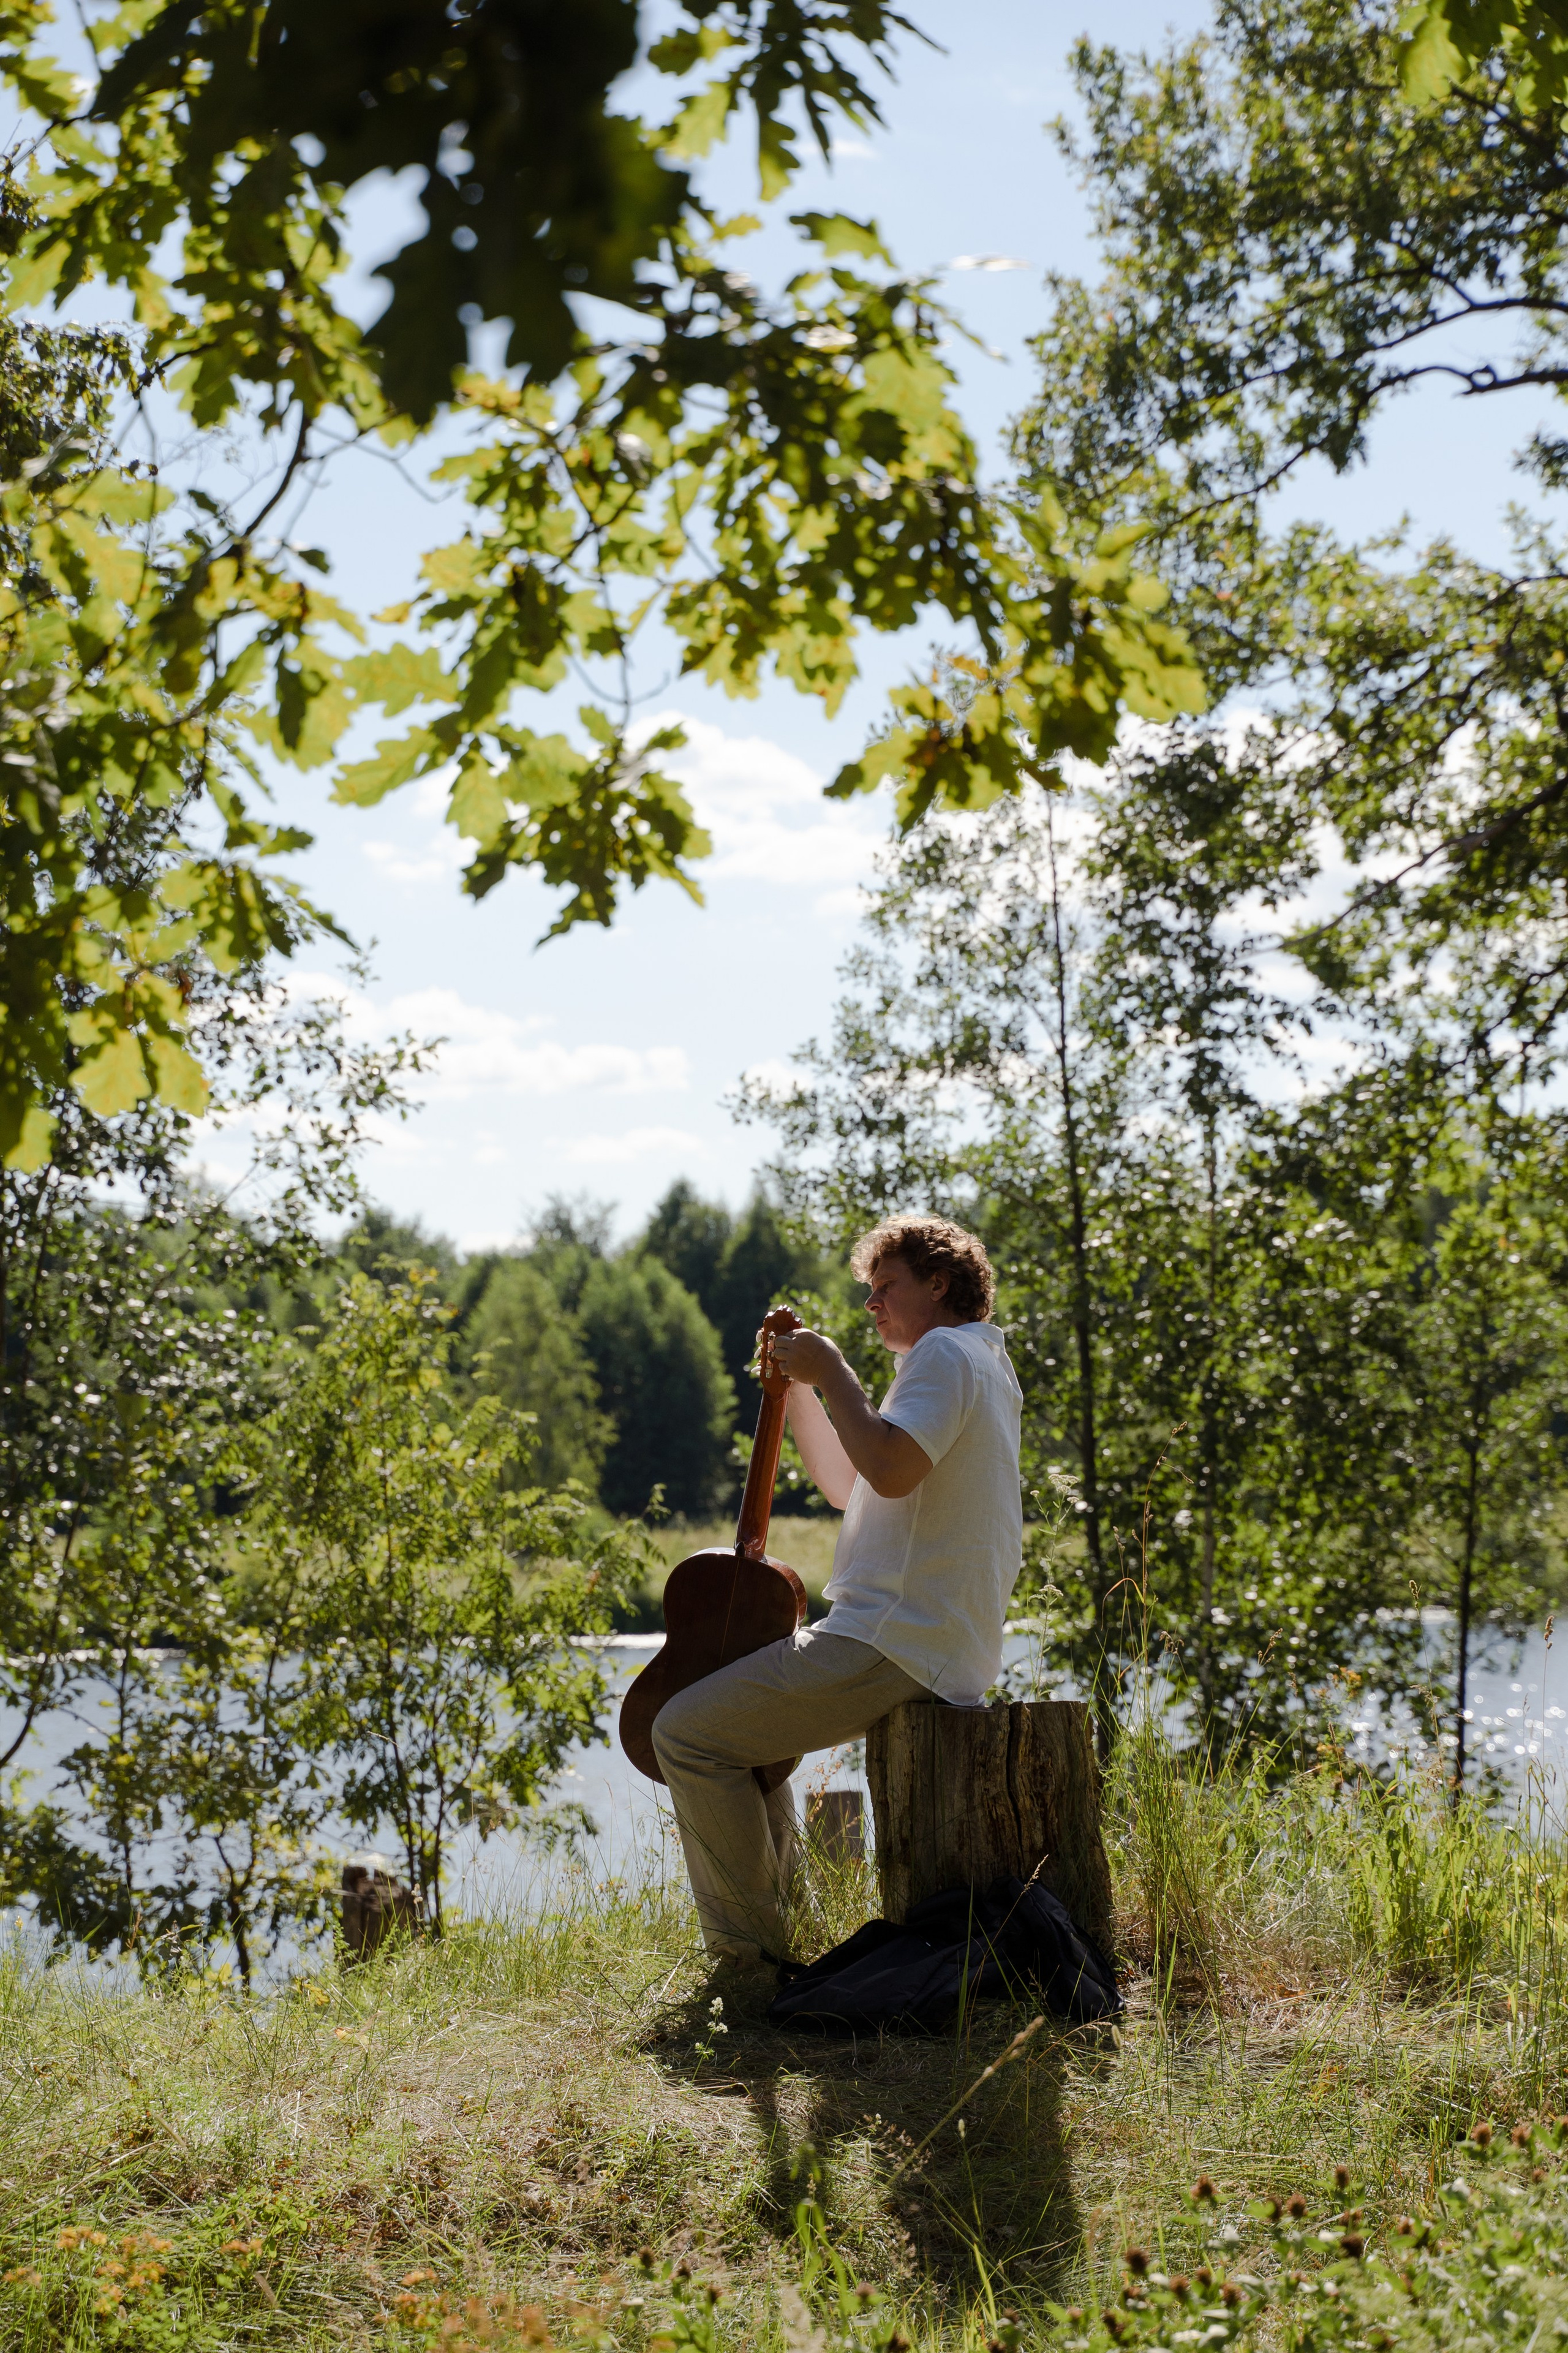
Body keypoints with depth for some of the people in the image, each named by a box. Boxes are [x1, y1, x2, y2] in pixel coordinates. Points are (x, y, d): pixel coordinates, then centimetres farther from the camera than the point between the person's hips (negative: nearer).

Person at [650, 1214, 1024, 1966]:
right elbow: (846, 1486, 26)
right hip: (940, 1648, 11)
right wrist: (797, 1389, 15)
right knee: (743, 1716, 27)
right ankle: (775, 1915, 26)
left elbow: (890, 1470, -28)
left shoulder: (944, 1352, -9)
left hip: (895, 1648, -11)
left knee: (687, 1731, -10)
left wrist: (832, 1372, -15)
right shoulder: (980, 1365, 23)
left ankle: (752, 1953, -5)